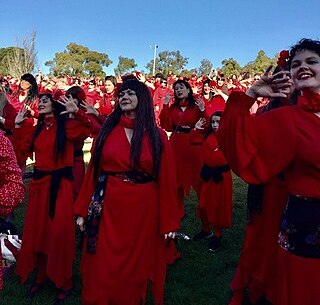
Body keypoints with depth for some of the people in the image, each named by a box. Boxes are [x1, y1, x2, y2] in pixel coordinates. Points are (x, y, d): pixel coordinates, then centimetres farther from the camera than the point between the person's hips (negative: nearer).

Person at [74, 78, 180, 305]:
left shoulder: (157, 136, 0)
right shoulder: (107, 130, 4)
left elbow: (166, 179, -3)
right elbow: (93, 171, 4)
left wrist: (169, 222, -4)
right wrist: (83, 210, 1)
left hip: (142, 210, -1)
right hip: (108, 208, 1)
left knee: (136, 268, 14)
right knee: (103, 269, 10)